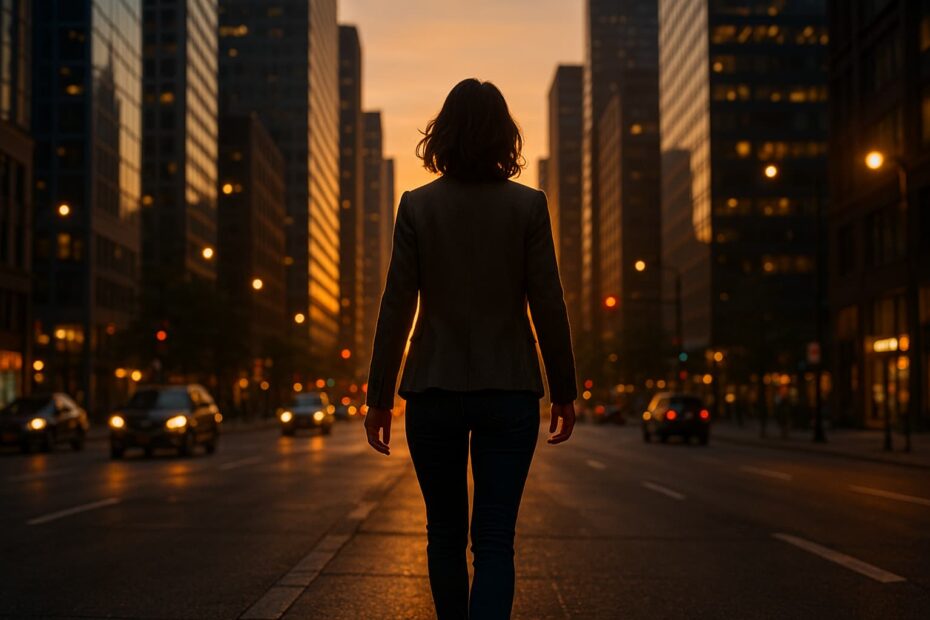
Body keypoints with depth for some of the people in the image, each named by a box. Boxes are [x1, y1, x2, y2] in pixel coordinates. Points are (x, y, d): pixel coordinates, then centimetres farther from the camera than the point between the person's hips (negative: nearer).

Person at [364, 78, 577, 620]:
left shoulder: (417, 206, -2)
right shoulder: (528, 205, -3)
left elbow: (397, 308, -2)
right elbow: (548, 305, -2)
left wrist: (379, 398, 5)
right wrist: (565, 392, 8)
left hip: (434, 391, 1)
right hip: (509, 391, 0)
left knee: (445, 534, 16)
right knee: (495, 540, 1)